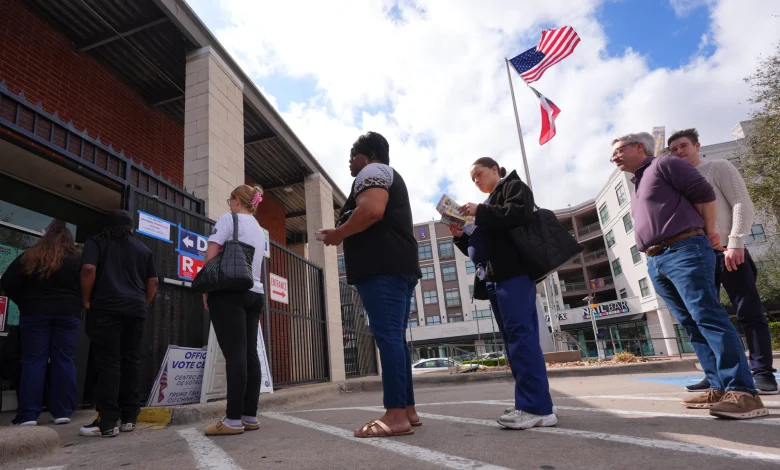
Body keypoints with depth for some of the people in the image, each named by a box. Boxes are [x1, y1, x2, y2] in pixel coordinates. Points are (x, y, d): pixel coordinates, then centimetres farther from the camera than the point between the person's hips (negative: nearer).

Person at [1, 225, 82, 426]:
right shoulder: (77, 259, 0)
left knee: (33, 361, 3)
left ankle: (28, 415, 1)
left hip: (35, 313, 1)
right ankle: (62, 412, 4)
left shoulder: (30, 257, 3)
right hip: (68, 314, 0)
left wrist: (24, 302, 10)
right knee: (64, 360, 2)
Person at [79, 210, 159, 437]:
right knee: (131, 361, 7)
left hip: (106, 307, -3)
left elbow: (89, 269, -9)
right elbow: (153, 281, 13)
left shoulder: (96, 241, 8)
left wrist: (86, 300, -1)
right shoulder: (143, 248, 17)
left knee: (107, 362, -5)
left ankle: (108, 422, -6)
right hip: (135, 309, 4)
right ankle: (129, 417, 11)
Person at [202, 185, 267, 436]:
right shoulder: (260, 231, 21)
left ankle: (233, 420, -7)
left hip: (229, 292, -7)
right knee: (250, 353, 5)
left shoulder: (229, 218, -1)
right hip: (255, 294, 7)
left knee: (235, 354, -9)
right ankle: (250, 416, 8)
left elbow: (211, 255, -8)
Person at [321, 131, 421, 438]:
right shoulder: (391, 176, 31)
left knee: (387, 337, -14)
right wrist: (345, 235, 24)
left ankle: (396, 415, -14)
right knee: (395, 337, 8)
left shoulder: (373, 171, 1)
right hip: (399, 265, 10)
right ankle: (408, 409, 11)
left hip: (381, 267, -10)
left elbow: (372, 210, -19)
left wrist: (338, 234, -6)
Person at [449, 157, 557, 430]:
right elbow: (481, 248, 24)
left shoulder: (514, 186, 8)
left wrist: (480, 212, -13)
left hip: (515, 272, -9)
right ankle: (530, 404, 7)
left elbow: (521, 213, -15)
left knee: (521, 335, -15)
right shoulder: (490, 205, 29)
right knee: (514, 339, 4)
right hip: (496, 277, 9)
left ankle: (538, 408, -15)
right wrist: (461, 236, 6)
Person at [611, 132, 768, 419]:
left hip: (684, 251, -8)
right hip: (655, 262, 9)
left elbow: (704, 193, -4)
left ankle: (743, 392, -14)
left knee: (708, 317, -15)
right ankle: (720, 388, 8)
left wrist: (708, 233, 2)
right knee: (692, 324, 5)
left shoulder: (664, 165, 2)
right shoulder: (638, 184, 26)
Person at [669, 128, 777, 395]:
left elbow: (743, 204, -4)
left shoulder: (718, 168, 6)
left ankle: (762, 373, 6)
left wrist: (735, 243, -15)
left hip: (726, 251, -5)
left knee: (750, 313, -1)